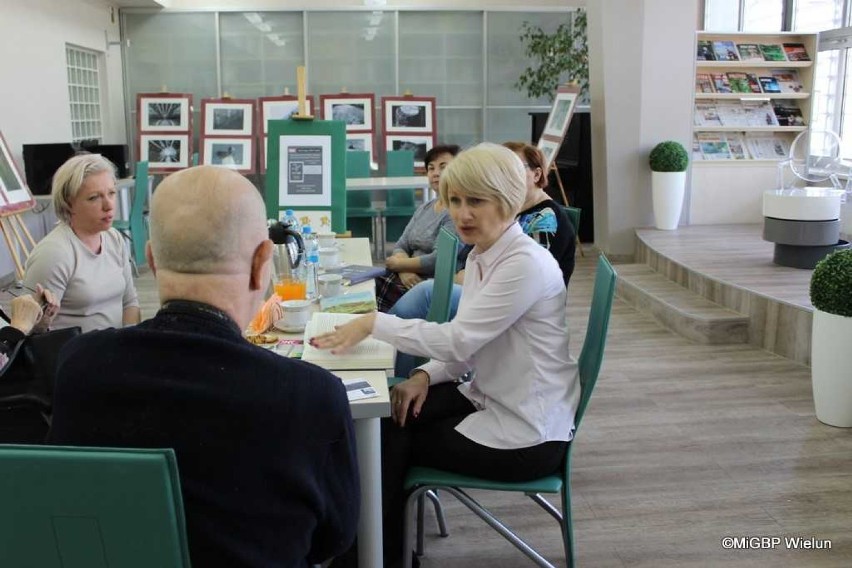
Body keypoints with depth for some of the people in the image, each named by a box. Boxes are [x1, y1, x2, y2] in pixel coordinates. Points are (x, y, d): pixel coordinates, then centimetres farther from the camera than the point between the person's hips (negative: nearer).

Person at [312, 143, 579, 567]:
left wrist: (374, 322, -21)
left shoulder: (526, 264, -22)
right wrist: (425, 376, -6)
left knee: (391, 438, -1)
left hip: (526, 434, -8)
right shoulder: (480, 257, 6)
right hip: (488, 400, 8)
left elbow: (458, 338, -27)